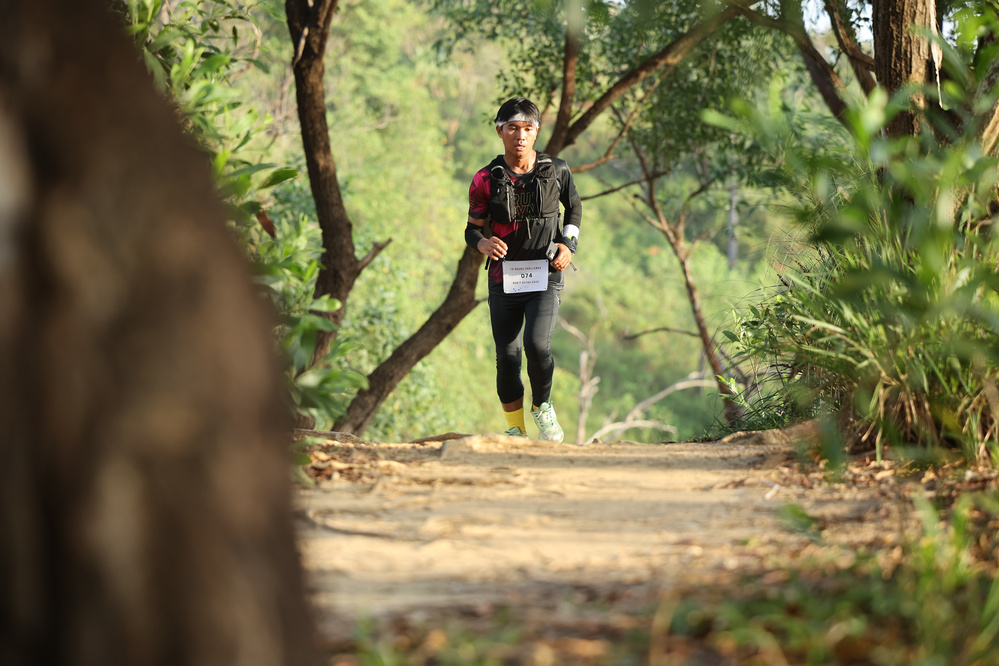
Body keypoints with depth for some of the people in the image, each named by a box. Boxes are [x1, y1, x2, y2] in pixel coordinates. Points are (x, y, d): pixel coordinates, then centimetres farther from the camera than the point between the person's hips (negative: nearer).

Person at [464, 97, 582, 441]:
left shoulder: (556, 171, -1)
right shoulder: (486, 180, -4)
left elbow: (574, 207, 17)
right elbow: (472, 228, 4)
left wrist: (569, 243, 1)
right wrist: (483, 242, -19)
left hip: (546, 276, -1)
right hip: (503, 279, 1)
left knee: (537, 344, -22)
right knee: (507, 358, -1)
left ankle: (542, 406, 7)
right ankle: (515, 430, 20)